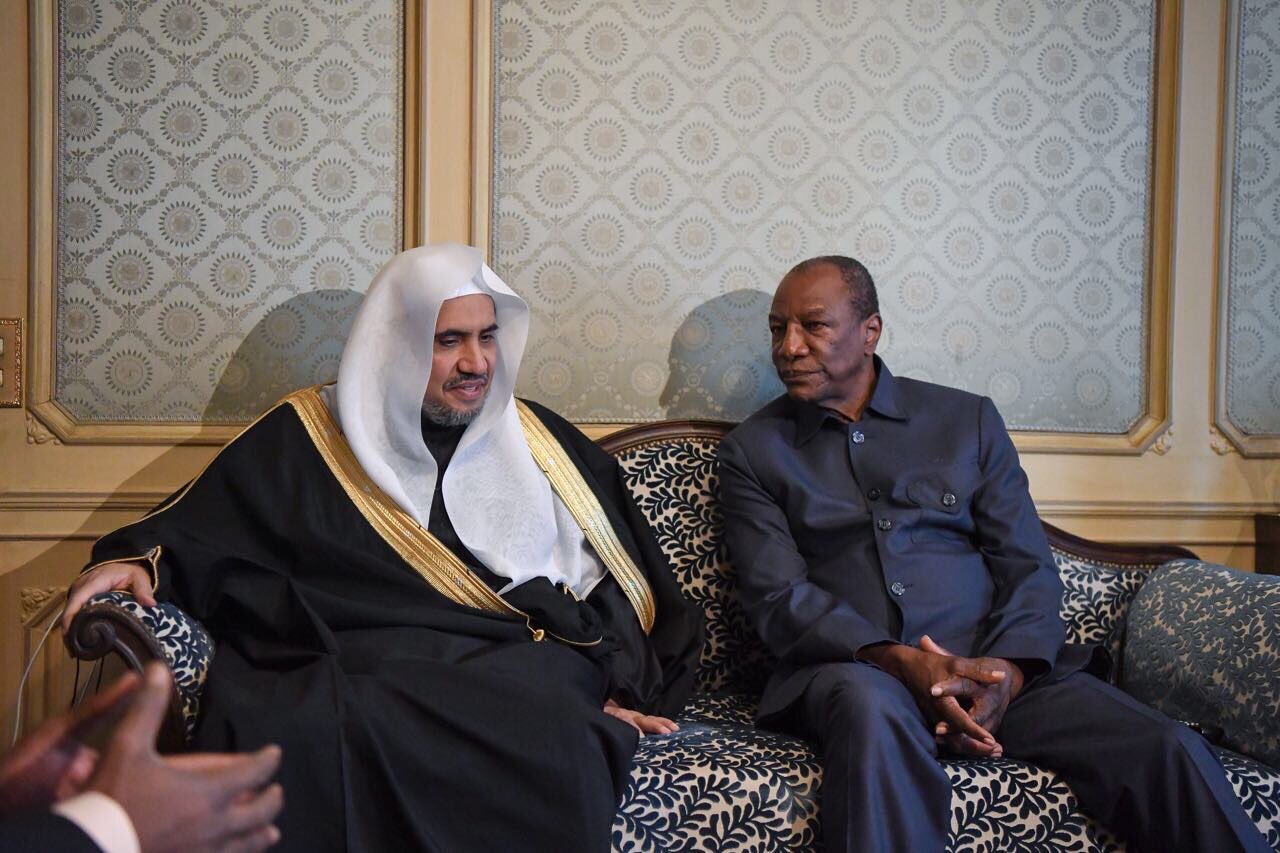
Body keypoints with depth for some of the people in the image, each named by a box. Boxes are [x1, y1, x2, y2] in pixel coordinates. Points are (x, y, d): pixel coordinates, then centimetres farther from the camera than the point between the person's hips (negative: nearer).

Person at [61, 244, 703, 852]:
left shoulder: (534, 441, 19)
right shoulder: (304, 439, 15)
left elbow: (626, 579, 19)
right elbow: (192, 533, 17)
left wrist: (619, 689, 4)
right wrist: (138, 561, -5)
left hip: (519, 668, 1)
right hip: (348, 667, 0)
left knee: (544, 734, -37)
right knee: (287, 732, -36)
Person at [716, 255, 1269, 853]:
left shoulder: (968, 420, 15)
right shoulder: (752, 450, 10)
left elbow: (1028, 567, 9)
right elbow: (777, 598, -2)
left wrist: (1007, 668, -12)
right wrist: (899, 660, -18)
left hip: (994, 665, 2)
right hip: (851, 669, -2)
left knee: (1168, 752, -21)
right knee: (871, 708, -39)